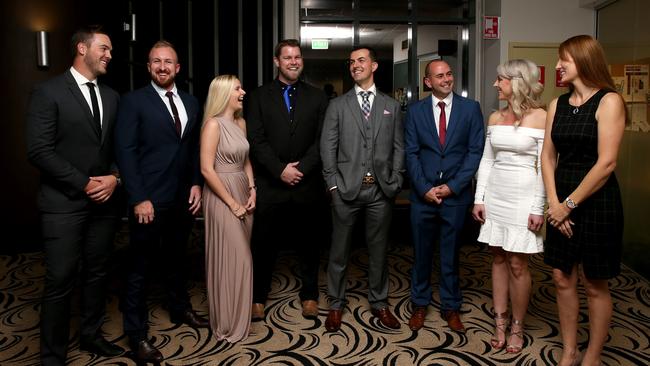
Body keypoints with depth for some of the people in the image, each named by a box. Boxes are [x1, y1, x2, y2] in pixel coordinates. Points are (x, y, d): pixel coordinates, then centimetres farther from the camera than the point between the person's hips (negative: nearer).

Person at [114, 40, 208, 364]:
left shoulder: (191, 102, 10)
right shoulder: (133, 101, -7)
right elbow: (125, 152, -12)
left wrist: (196, 183, 3)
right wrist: (139, 199, -17)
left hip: (183, 199, 6)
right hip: (149, 200, -5)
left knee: (175, 259, 22)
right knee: (139, 268, 6)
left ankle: (180, 310, 41)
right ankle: (136, 334, 19)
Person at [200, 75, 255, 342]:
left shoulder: (241, 123, 10)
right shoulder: (214, 124, -13)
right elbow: (206, 169, -18)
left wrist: (252, 190, 3)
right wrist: (232, 203, -15)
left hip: (243, 193, 8)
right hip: (221, 196, -7)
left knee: (241, 257, 14)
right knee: (233, 259, -3)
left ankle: (237, 317, 30)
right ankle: (229, 323, 14)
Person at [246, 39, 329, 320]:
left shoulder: (317, 97, 8)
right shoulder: (259, 96, 5)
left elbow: (321, 140, 0)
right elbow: (256, 140, -4)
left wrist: (300, 168, -11)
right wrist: (280, 170, -13)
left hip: (307, 185, 1)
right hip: (270, 185, -1)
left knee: (309, 244, 11)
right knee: (264, 245, 7)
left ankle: (309, 295, 28)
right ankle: (258, 297, 24)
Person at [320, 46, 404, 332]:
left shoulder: (391, 106, 11)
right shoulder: (337, 105, 6)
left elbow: (398, 147, 9)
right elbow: (327, 147, 1)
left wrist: (395, 182, 0)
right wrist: (333, 184, -6)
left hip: (380, 190, 2)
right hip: (346, 189, -1)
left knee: (379, 250, 11)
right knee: (339, 250, 7)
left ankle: (379, 303, 27)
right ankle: (336, 304, 22)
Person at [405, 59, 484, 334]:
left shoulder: (471, 108, 2)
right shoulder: (415, 111, 3)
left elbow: (475, 151, -2)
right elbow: (411, 153, 1)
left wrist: (452, 186, -9)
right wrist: (424, 188, -8)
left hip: (455, 194, 0)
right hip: (423, 194, 1)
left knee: (450, 254, 10)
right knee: (421, 252, 10)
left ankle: (451, 307, 26)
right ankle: (420, 304, 27)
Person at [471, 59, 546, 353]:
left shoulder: (540, 117, -6)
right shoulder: (495, 118, 9)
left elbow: (543, 166, -8)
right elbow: (486, 160, 10)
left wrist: (538, 209, -12)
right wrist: (479, 199, 5)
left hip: (523, 196, -5)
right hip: (495, 193, 5)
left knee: (517, 264, 0)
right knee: (498, 259, 10)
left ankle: (517, 327, 18)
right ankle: (500, 322, 21)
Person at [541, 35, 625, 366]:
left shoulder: (608, 101, -10)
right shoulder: (557, 104, 8)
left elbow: (606, 163, -16)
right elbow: (548, 156, 6)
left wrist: (570, 203, -14)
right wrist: (554, 202, -5)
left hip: (596, 201, -5)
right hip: (562, 202, 6)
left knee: (594, 285, 7)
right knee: (562, 278, 11)